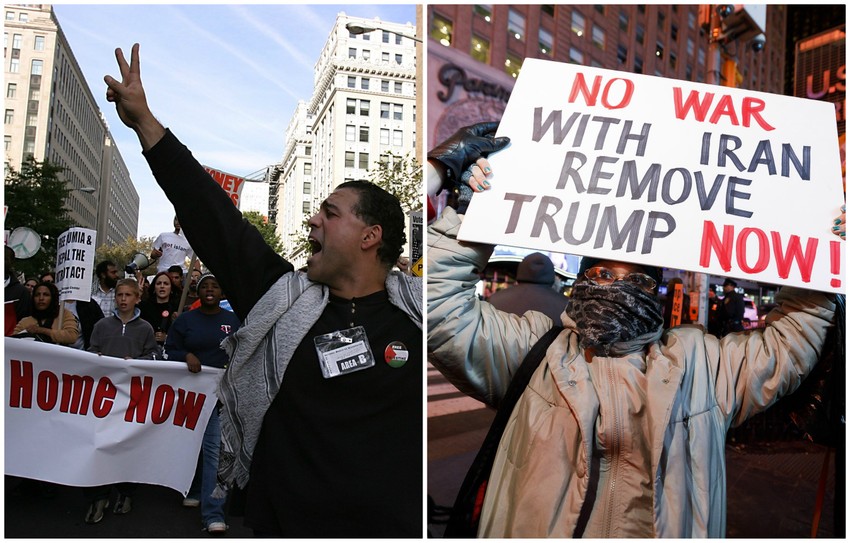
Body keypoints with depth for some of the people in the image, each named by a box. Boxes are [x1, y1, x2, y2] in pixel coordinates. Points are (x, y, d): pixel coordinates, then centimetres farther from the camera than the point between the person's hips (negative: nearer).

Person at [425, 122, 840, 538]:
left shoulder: (701, 363, 12)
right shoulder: (535, 349, 3)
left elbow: (790, 338, 18)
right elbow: (443, 311, -4)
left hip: (666, 530, 3)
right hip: (533, 530, -2)